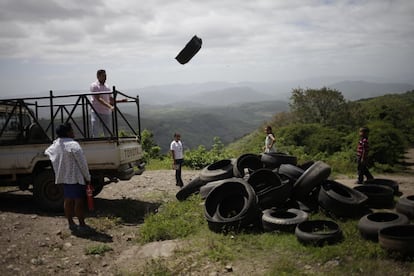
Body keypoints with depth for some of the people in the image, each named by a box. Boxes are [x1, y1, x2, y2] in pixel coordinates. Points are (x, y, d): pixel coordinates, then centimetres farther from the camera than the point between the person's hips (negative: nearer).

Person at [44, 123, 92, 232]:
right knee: (79, 201, -1)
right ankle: (82, 225, 5)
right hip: (76, 178, -7)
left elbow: (47, 152, 28)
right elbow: (82, 163, -17)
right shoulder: (73, 145, -19)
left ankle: (71, 223, 22)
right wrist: (88, 178, -8)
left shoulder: (56, 145, 4)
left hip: (64, 177, 7)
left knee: (68, 200, 14)